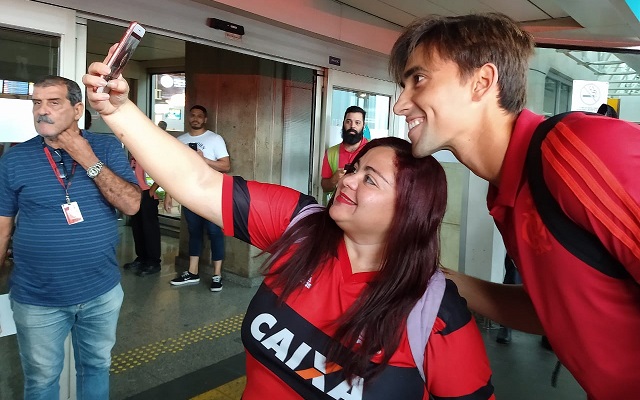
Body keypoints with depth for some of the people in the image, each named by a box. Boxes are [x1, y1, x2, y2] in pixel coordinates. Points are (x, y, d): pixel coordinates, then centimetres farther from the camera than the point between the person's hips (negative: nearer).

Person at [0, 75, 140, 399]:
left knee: (97, 367, 21)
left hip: (102, 292, 1)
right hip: (36, 299, -1)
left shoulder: (107, 148, -4)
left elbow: (132, 205, -14)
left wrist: (89, 161, -20)